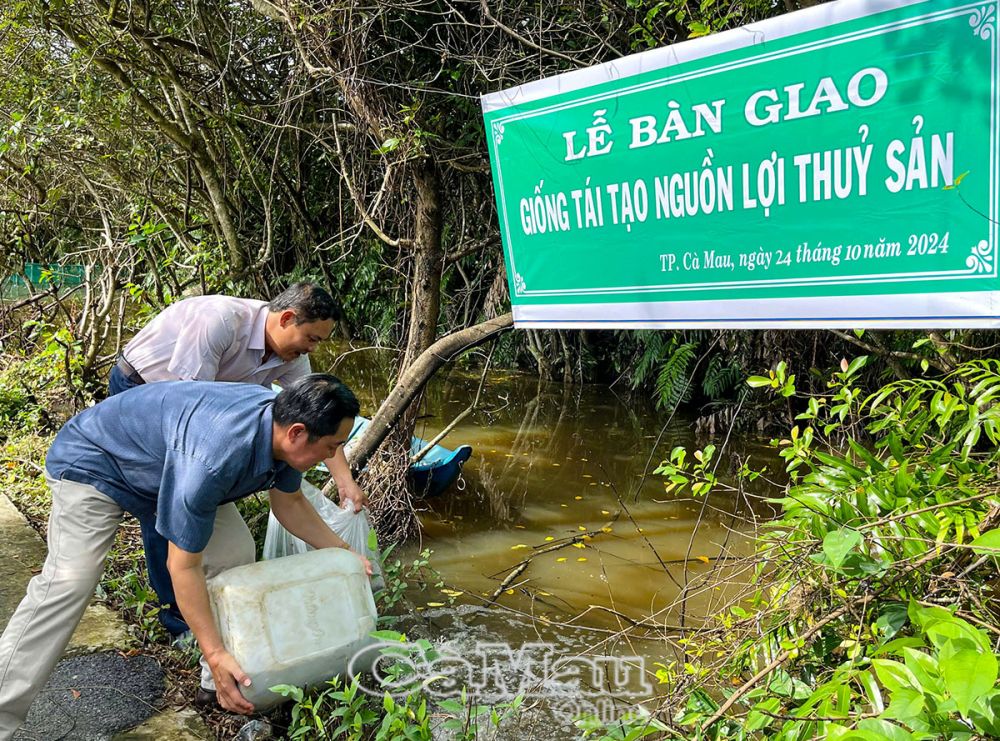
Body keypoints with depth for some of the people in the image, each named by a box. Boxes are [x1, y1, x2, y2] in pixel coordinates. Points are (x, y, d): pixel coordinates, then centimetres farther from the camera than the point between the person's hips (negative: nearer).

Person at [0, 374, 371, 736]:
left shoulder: (283, 422, -19)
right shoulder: (215, 457, -44)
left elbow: (290, 505, 2)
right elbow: (182, 566, -33)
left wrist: (343, 552, 0)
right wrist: (215, 653, -31)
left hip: (167, 457, 8)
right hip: (94, 462, -8)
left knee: (235, 554, -4)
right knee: (69, 582, -20)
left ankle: (221, 680, 9)